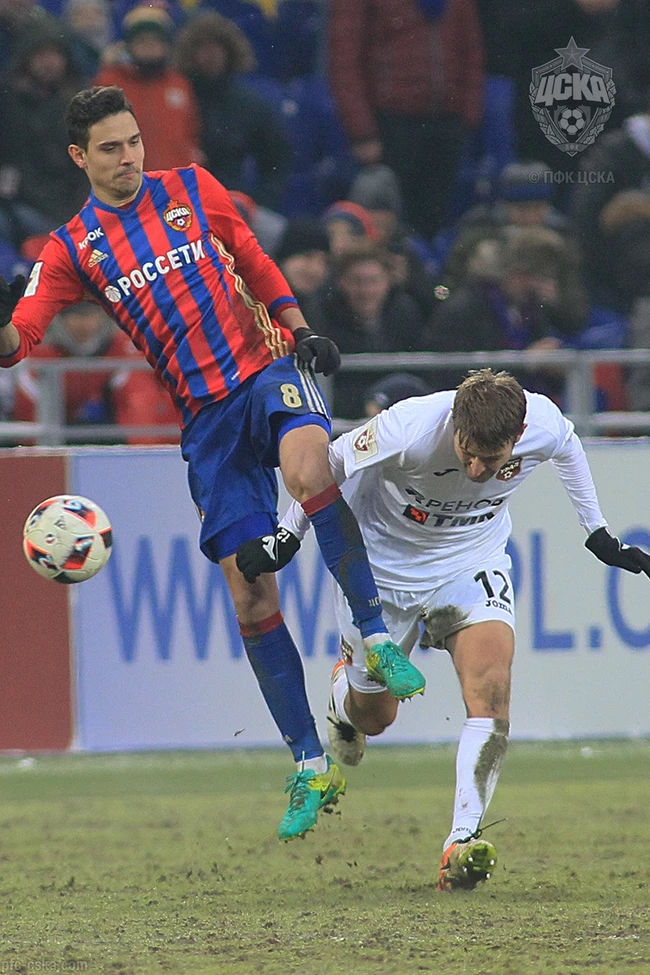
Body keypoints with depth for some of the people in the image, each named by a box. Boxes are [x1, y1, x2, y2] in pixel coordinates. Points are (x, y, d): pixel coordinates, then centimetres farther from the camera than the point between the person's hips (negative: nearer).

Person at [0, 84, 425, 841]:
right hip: (205, 417, 1)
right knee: (249, 592, -4)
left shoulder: (192, 190, 8)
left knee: (308, 468, -37)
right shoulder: (73, 248, 4)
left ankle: (375, 633, -25)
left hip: (268, 369, -1)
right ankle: (311, 767, 3)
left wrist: (301, 329, 8)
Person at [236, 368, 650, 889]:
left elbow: (567, 448, 1)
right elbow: (332, 462, -17)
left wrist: (598, 533, 9)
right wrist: (289, 535, -11)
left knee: (492, 691, -22)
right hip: (386, 561, -2)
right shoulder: (407, 431, -37)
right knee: (374, 716, 12)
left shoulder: (544, 426, -27)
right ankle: (344, 693, 50)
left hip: (474, 559, 2)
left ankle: (462, 842, -22)